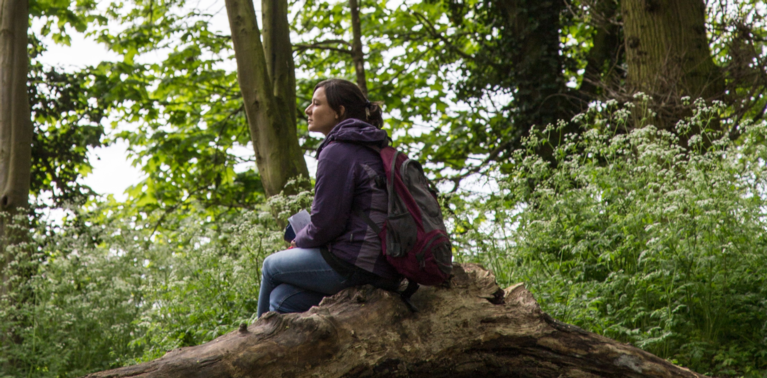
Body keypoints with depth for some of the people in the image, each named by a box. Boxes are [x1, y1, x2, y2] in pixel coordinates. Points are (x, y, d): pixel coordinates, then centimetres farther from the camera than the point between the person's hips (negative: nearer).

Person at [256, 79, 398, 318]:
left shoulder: (337, 152, -12)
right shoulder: (373, 150, 18)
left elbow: (326, 224, -15)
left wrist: (299, 241, 6)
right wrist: (303, 241, 14)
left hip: (356, 265, -9)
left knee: (272, 266, 14)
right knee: (282, 297, 12)